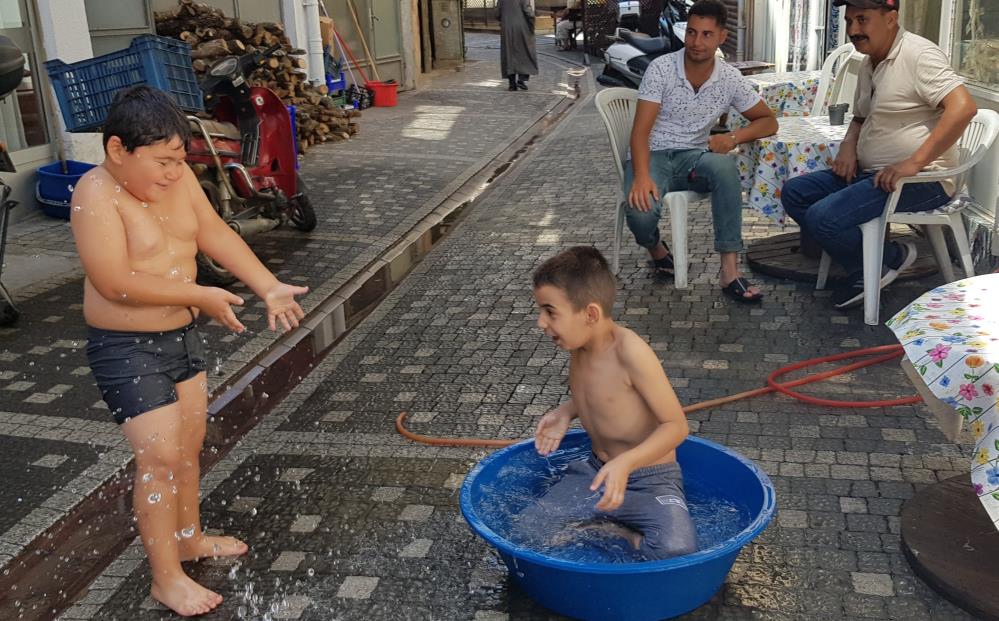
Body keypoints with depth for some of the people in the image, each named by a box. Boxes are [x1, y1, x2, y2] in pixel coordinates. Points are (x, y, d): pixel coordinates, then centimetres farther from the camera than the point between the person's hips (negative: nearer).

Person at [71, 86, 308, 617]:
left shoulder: (176, 177, -2)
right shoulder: (96, 195, -23)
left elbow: (217, 236, 2)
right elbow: (115, 282, -29)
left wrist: (269, 287, -9)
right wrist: (201, 296, -24)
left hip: (182, 334, 8)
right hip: (126, 348, -8)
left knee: (188, 445, 18)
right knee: (161, 458, -5)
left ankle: (189, 537, 39)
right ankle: (166, 577, 11)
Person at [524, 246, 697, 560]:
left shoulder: (630, 352, -24)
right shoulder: (579, 344, -2)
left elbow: (676, 425, -21)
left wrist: (624, 464, -33)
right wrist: (566, 411, 0)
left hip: (649, 479, -6)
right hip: (595, 471, 7)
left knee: (676, 548, -33)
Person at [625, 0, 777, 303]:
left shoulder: (730, 79, -1)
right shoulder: (661, 68, -11)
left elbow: (768, 121, 8)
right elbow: (641, 130, -17)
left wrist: (734, 137, -13)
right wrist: (642, 175, -35)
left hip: (692, 156, 2)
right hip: (652, 156, -2)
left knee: (725, 167, -34)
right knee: (641, 211, -35)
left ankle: (730, 271, -31)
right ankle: (655, 247, 7)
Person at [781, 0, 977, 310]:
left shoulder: (918, 55, -14)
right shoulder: (869, 63, 15)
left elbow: (963, 107, -26)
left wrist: (914, 162, -28)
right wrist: (849, 145, 7)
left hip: (921, 180, -10)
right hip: (870, 173, 10)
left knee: (822, 217, -25)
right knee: (793, 192, 3)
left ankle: (889, 258, 1)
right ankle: (863, 262, 2)